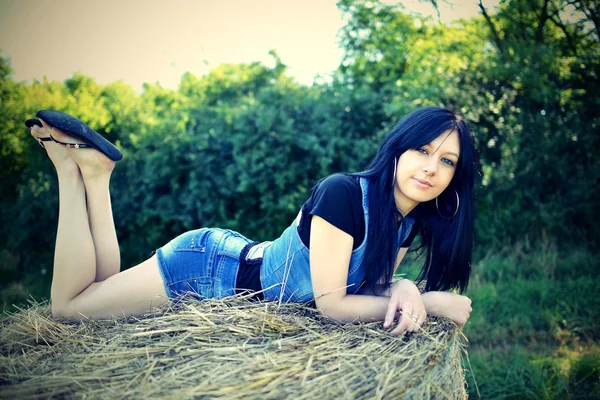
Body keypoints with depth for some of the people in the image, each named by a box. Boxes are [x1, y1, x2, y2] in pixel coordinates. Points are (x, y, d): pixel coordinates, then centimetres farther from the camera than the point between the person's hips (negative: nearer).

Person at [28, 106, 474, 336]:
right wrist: (430, 301, -22)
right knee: (67, 304, 6)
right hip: (207, 265, -7)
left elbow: (374, 281, 3)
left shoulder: (412, 221, -6)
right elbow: (331, 304, -28)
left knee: (106, 288, 22)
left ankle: (96, 173, 25)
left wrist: (404, 288, -21)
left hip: (236, 257, 7)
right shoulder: (342, 193, -31)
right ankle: (74, 166, 13)